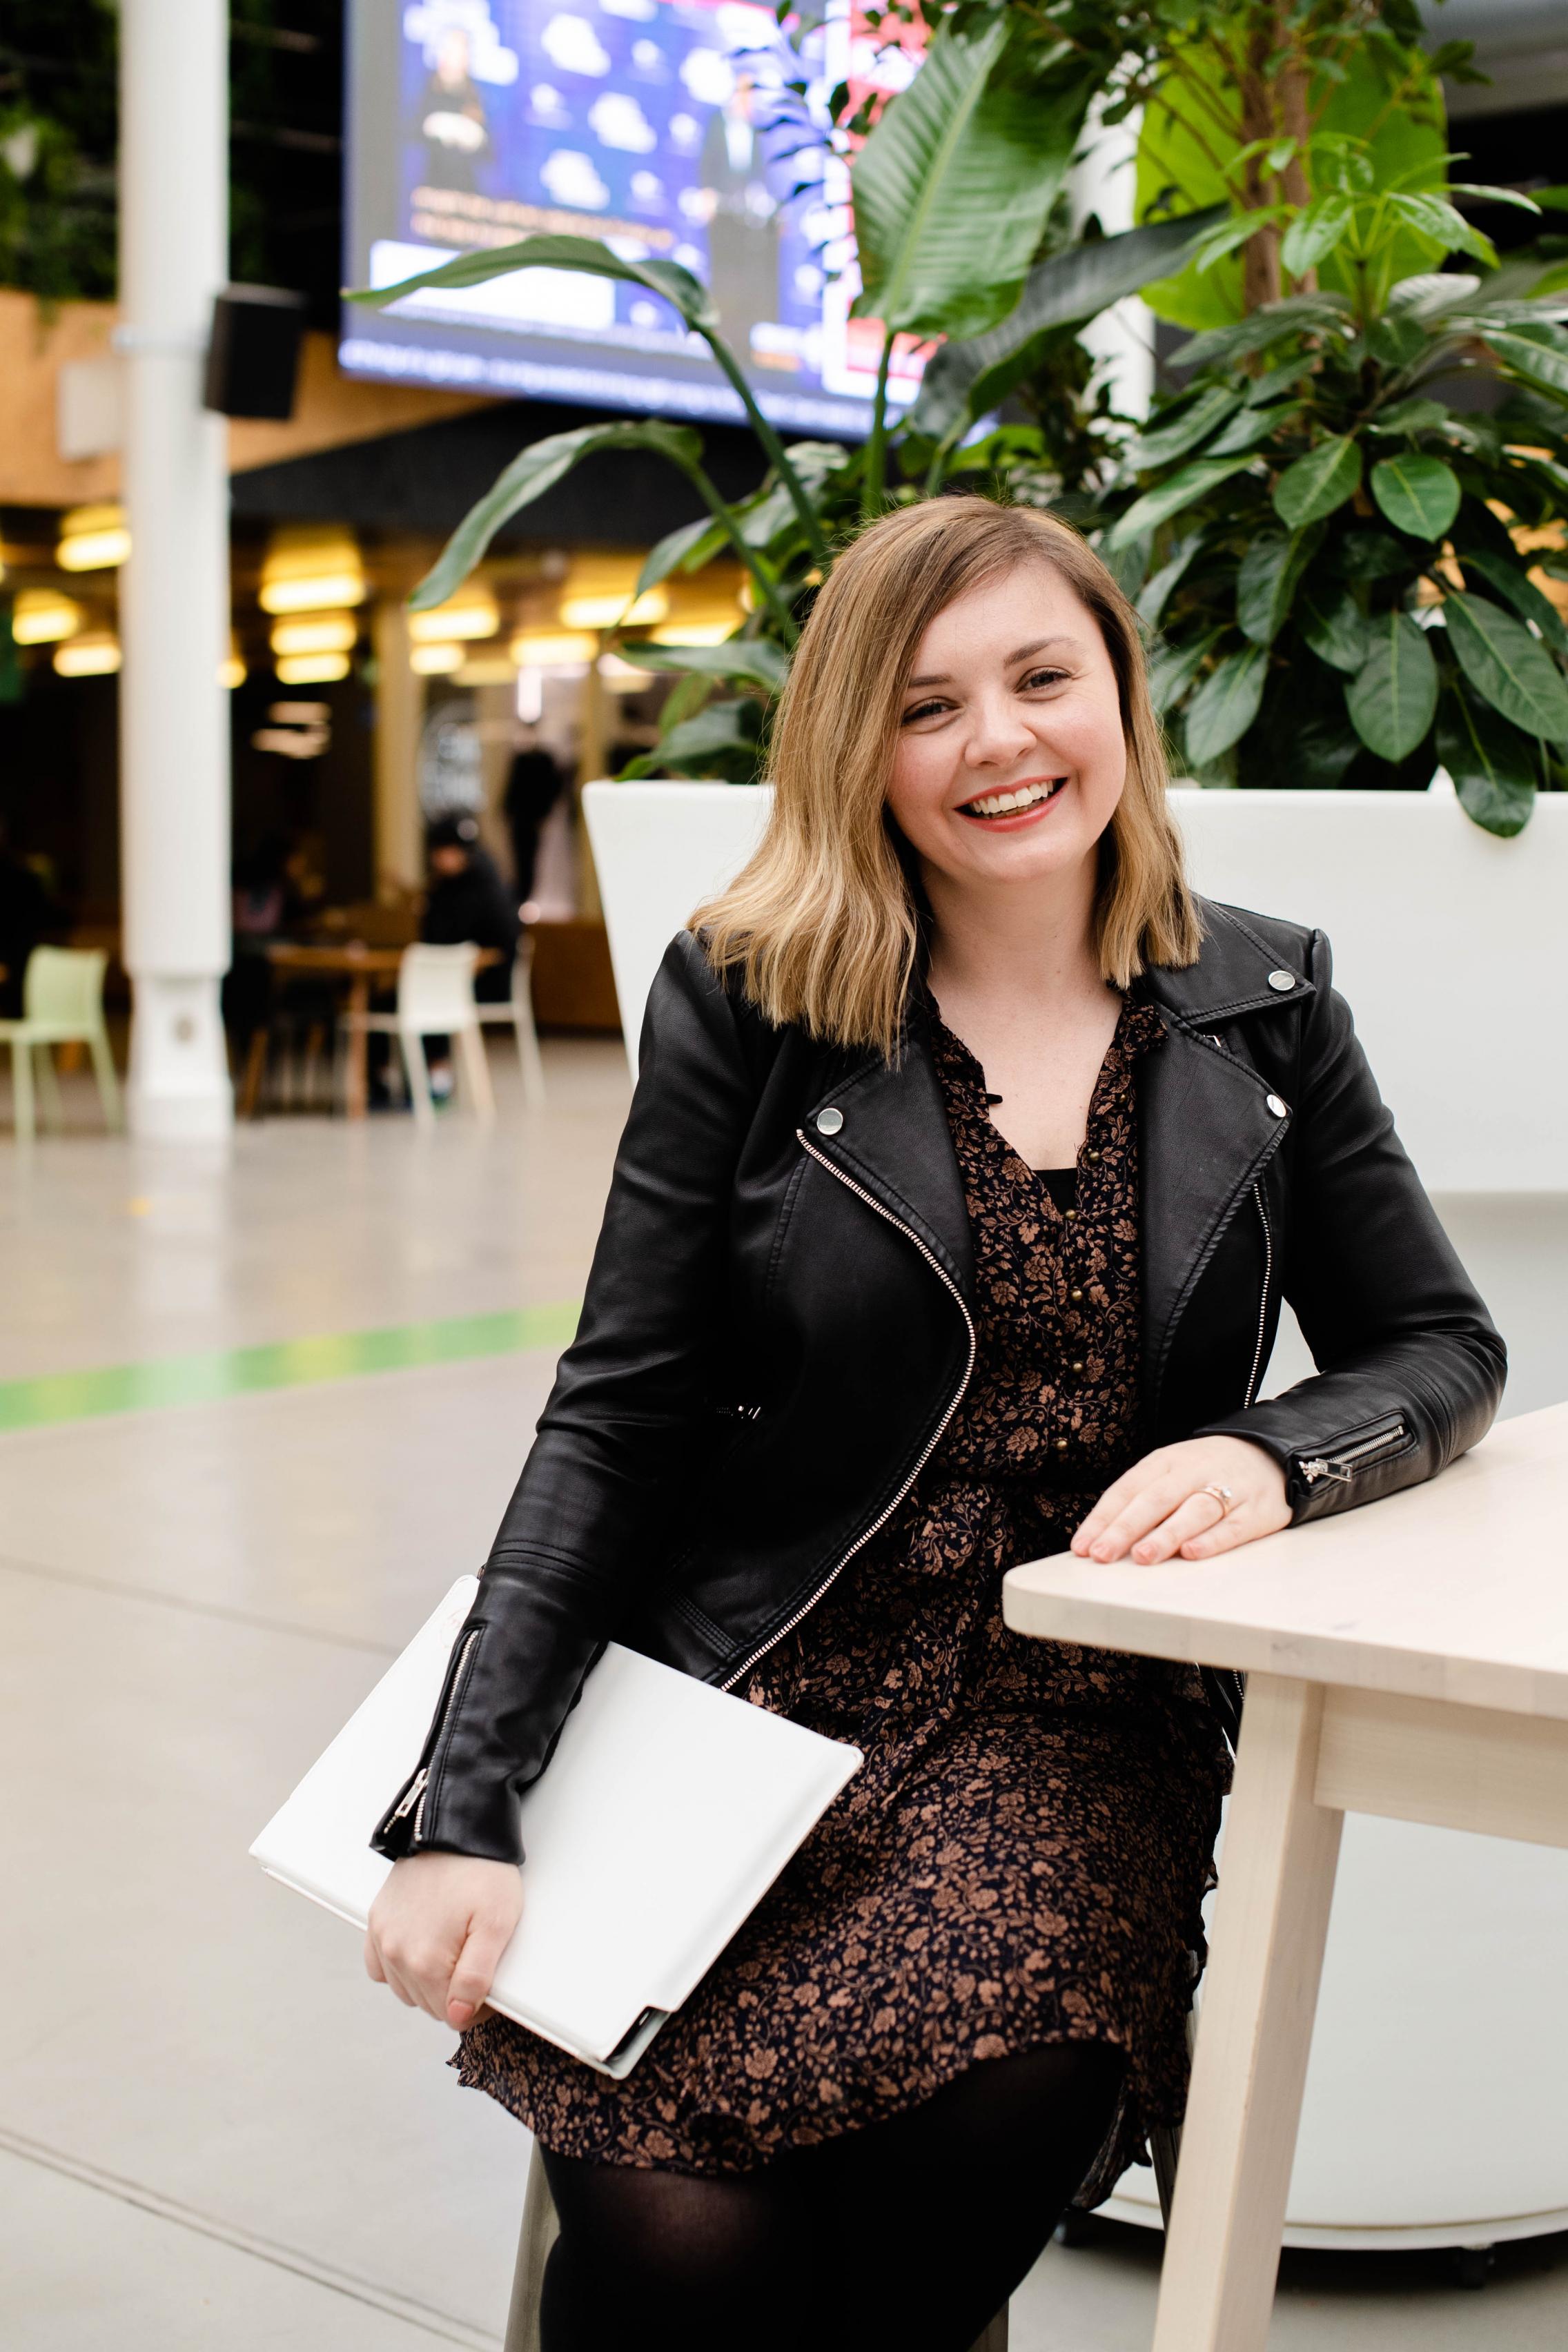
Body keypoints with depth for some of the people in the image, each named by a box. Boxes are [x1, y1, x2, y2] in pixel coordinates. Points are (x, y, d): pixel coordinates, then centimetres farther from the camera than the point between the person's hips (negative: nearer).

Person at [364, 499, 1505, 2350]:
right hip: (753, 1697, -1)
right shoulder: (749, 999, 0)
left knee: (998, 2086, -29)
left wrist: (1268, 1455, -13)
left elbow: (1440, 1351, 10)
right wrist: (461, 1809, -10)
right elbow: (615, 1423, -1)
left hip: (1079, 1713, 2)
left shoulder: (1263, 1010, 8)